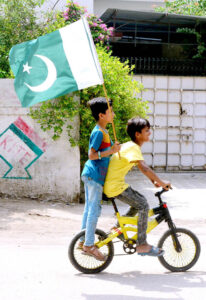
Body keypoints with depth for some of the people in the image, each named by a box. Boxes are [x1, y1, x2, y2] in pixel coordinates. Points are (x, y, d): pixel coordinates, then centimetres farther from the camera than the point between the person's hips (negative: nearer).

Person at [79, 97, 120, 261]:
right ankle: (89, 244, 1)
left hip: (90, 174, 10)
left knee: (89, 208, 15)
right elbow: (92, 155, -21)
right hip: (94, 175, -10)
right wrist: (111, 151, -23)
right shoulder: (98, 132, -16)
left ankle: (83, 241, 23)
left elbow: (109, 148, 28)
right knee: (94, 209, -5)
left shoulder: (103, 132, 14)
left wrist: (115, 147, 11)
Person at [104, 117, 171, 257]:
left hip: (115, 183, 10)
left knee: (140, 200, 19)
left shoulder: (130, 145, 13)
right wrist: (162, 182, -24)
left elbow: (143, 167, 21)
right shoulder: (133, 148, -18)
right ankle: (142, 245, -10)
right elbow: (144, 168, -31)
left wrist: (154, 181, 11)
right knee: (143, 205, -13)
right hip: (115, 187, -10)